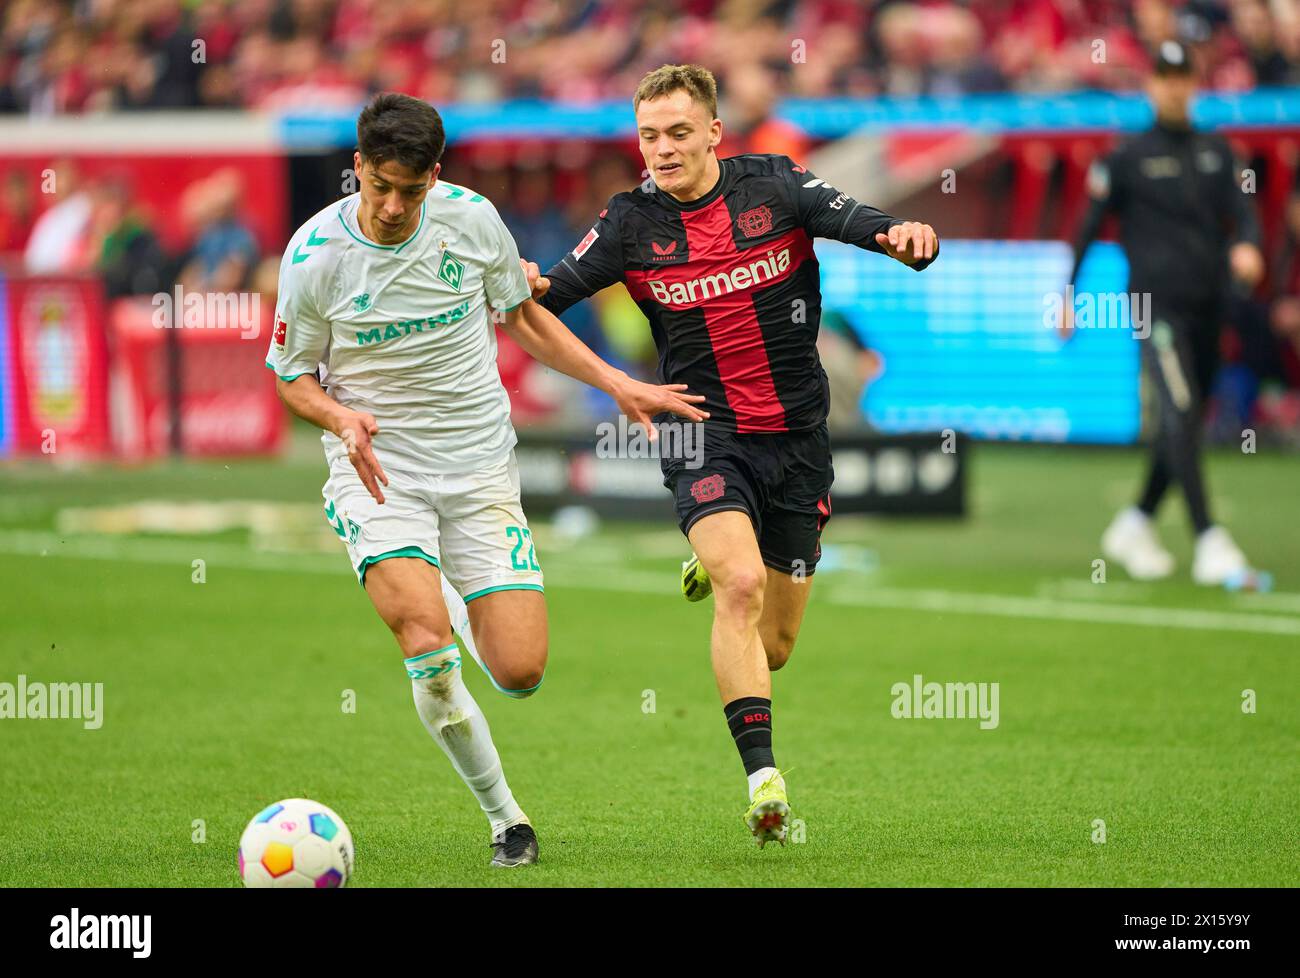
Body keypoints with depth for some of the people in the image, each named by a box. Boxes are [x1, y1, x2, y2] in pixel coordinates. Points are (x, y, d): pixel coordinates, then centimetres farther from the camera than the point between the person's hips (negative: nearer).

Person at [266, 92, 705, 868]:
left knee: (520, 671, -7)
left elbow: (523, 316, 13)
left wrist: (619, 385, 6)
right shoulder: (315, 256, -11)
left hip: (480, 468, 2)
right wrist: (341, 418, -19)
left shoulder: (472, 220, -5)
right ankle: (504, 814, -7)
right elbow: (292, 375, 2)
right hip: (379, 472, -2)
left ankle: (460, 602, 32)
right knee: (427, 644, -26)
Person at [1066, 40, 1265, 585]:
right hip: (1156, 302, -6)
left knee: (1185, 423, 10)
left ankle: (1133, 528, 26)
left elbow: (1242, 213, 7)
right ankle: (1208, 542, -23)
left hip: (1208, 306, 6)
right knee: (1180, 413, -17)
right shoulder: (1127, 158, 3)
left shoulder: (1215, 153, 15)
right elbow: (1089, 227, 5)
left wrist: (1246, 245, -16)